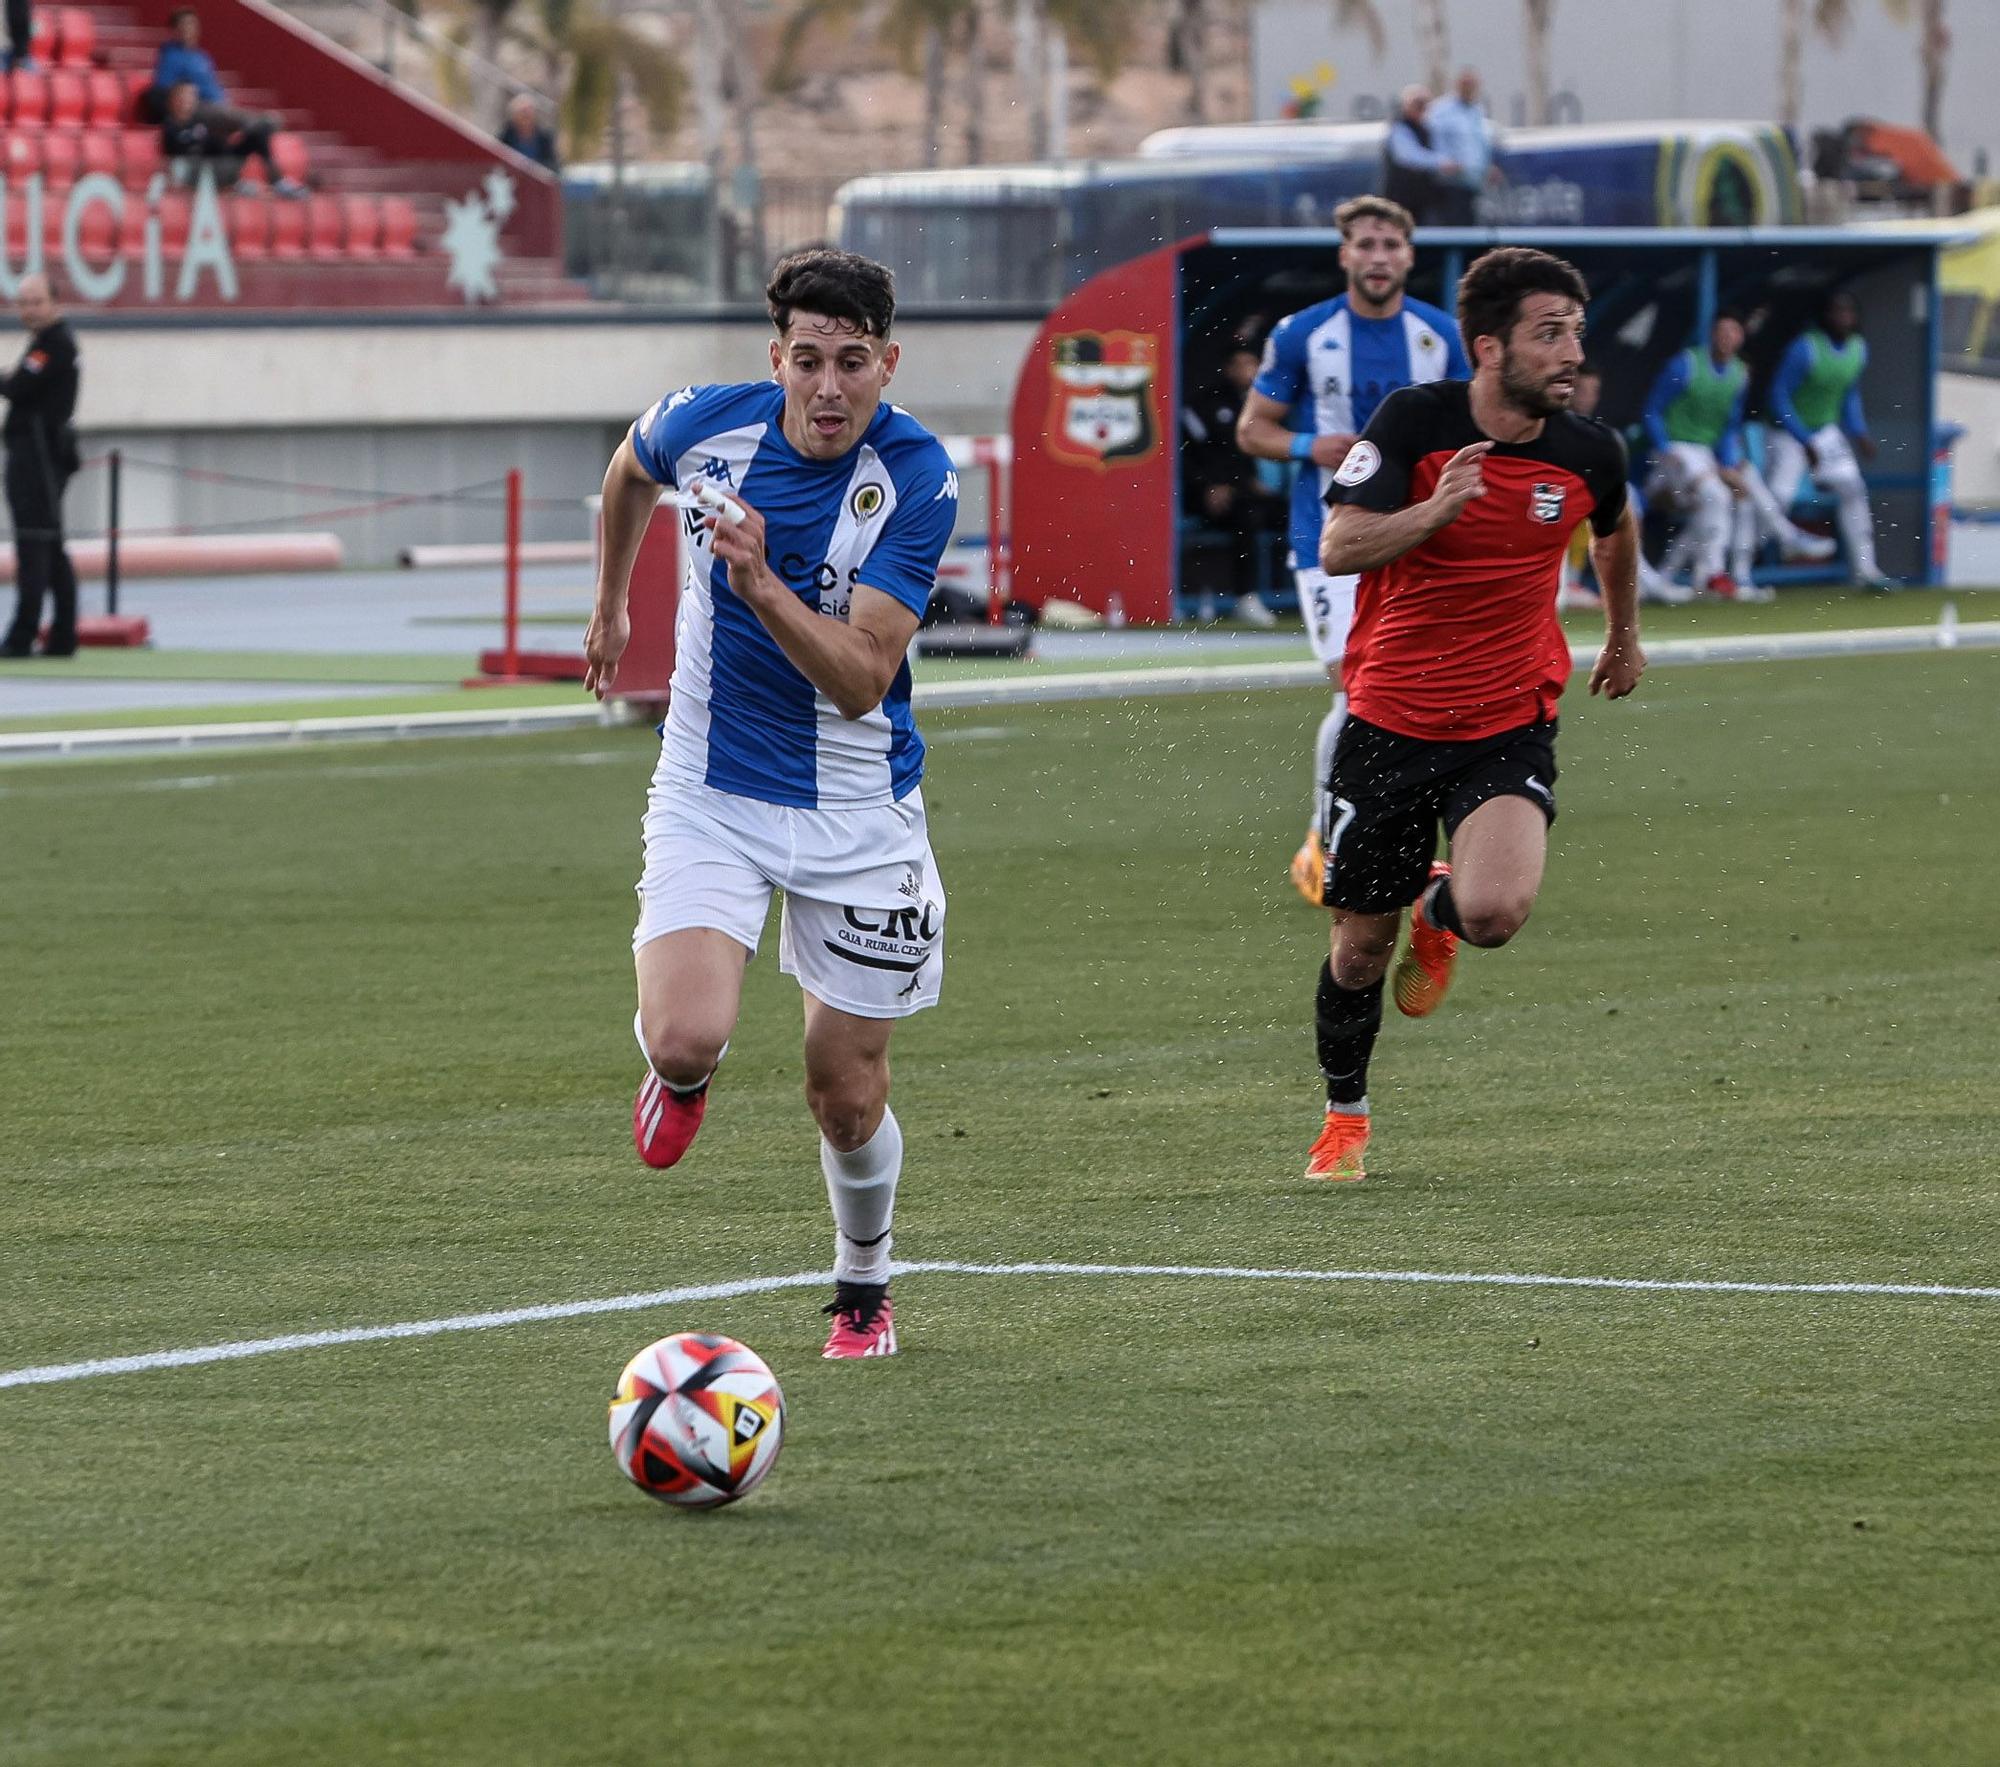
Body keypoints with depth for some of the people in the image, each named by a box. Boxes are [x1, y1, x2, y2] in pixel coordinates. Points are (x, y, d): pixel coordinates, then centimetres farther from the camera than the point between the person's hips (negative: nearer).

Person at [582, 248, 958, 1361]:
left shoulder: (918, 479, -19)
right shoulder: (707, 425, -11)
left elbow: (862, 679, -24)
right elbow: (632, 468, 16)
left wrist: (761, 584, -38)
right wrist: (612, 603, 28)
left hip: (856, 810, -1)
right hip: (710, 796, 1)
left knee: (847, 1094, 4)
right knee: (687, 1039, -21)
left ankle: (864, 1290, 32)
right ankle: (680, 1078, 18)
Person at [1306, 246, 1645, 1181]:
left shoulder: (1588, 452, -5)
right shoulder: (1412, 421, -13)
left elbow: (1615, 527, 19)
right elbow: (1338, 548, -18)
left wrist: (1624, 634, 32)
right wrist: (1434, 511, -34)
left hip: (1509, 726, 1)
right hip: (1389, 721, -1)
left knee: (1495, 910, -25)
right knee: (1361, 945, 8)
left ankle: (1439, 911, 14)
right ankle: (1344, 1117, 34)